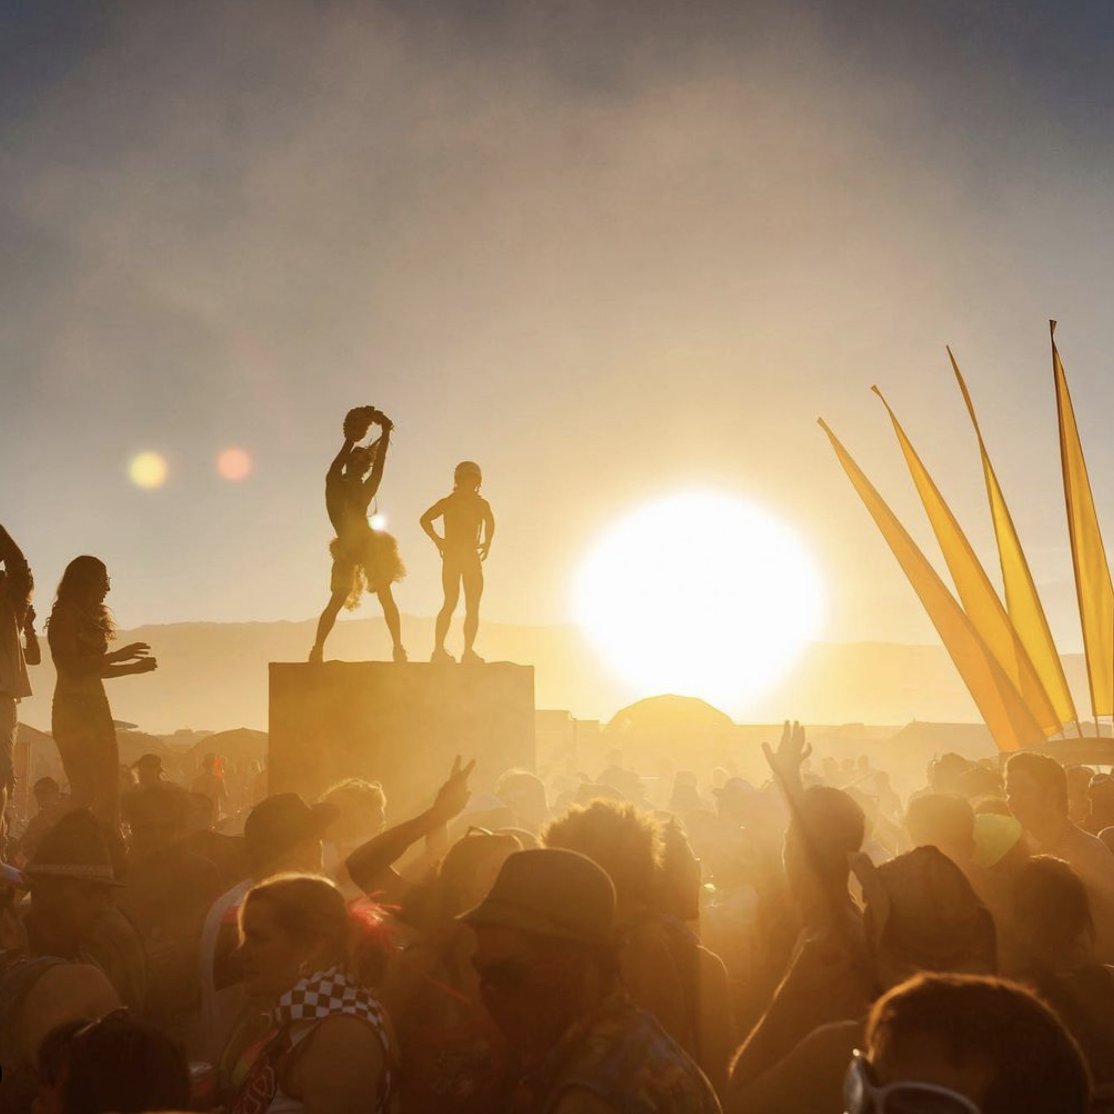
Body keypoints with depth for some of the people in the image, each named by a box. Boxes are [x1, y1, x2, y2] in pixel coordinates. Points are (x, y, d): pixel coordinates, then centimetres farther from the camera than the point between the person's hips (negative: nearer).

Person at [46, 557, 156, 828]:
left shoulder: (90, 618, 18)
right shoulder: (65, 616, -6)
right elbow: (72, 667, -15)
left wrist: (135, 666, 20)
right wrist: (119, 656, -17)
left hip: (96, 707, 9)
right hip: (74, 711, -9)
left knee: (108, 792, 3)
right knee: (84, 791, -14)